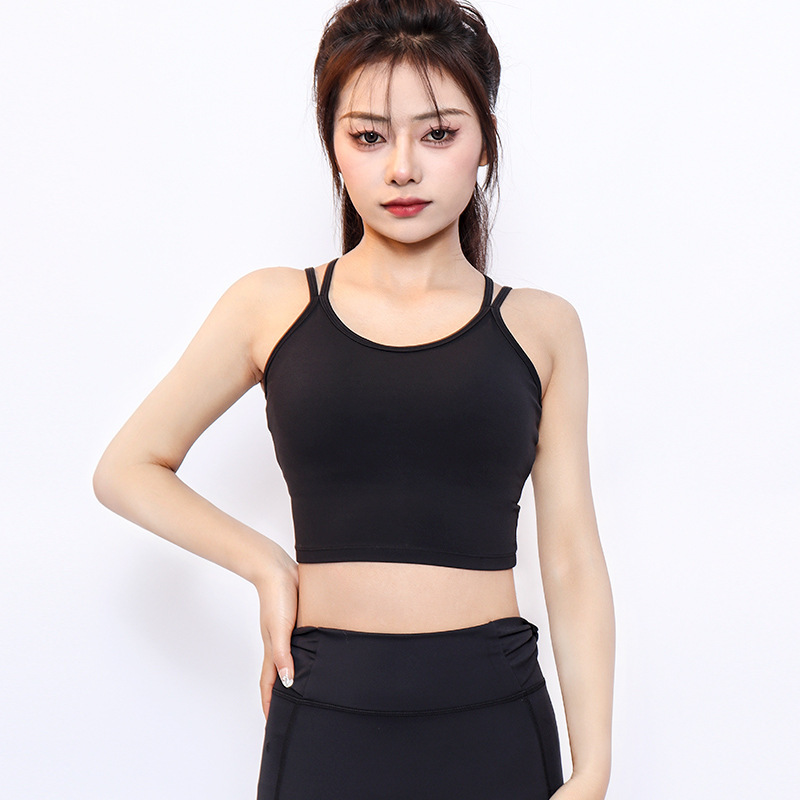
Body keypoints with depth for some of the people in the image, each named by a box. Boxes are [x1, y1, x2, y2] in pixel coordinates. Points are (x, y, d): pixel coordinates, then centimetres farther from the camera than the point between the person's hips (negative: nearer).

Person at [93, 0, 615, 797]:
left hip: (495, 728, 0)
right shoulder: (271, 307, 1)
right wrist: (265, 565, -3)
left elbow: (572, 563, 2)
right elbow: (127, 469, 9)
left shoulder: (539, 327, 2)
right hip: (325, 722, 0)